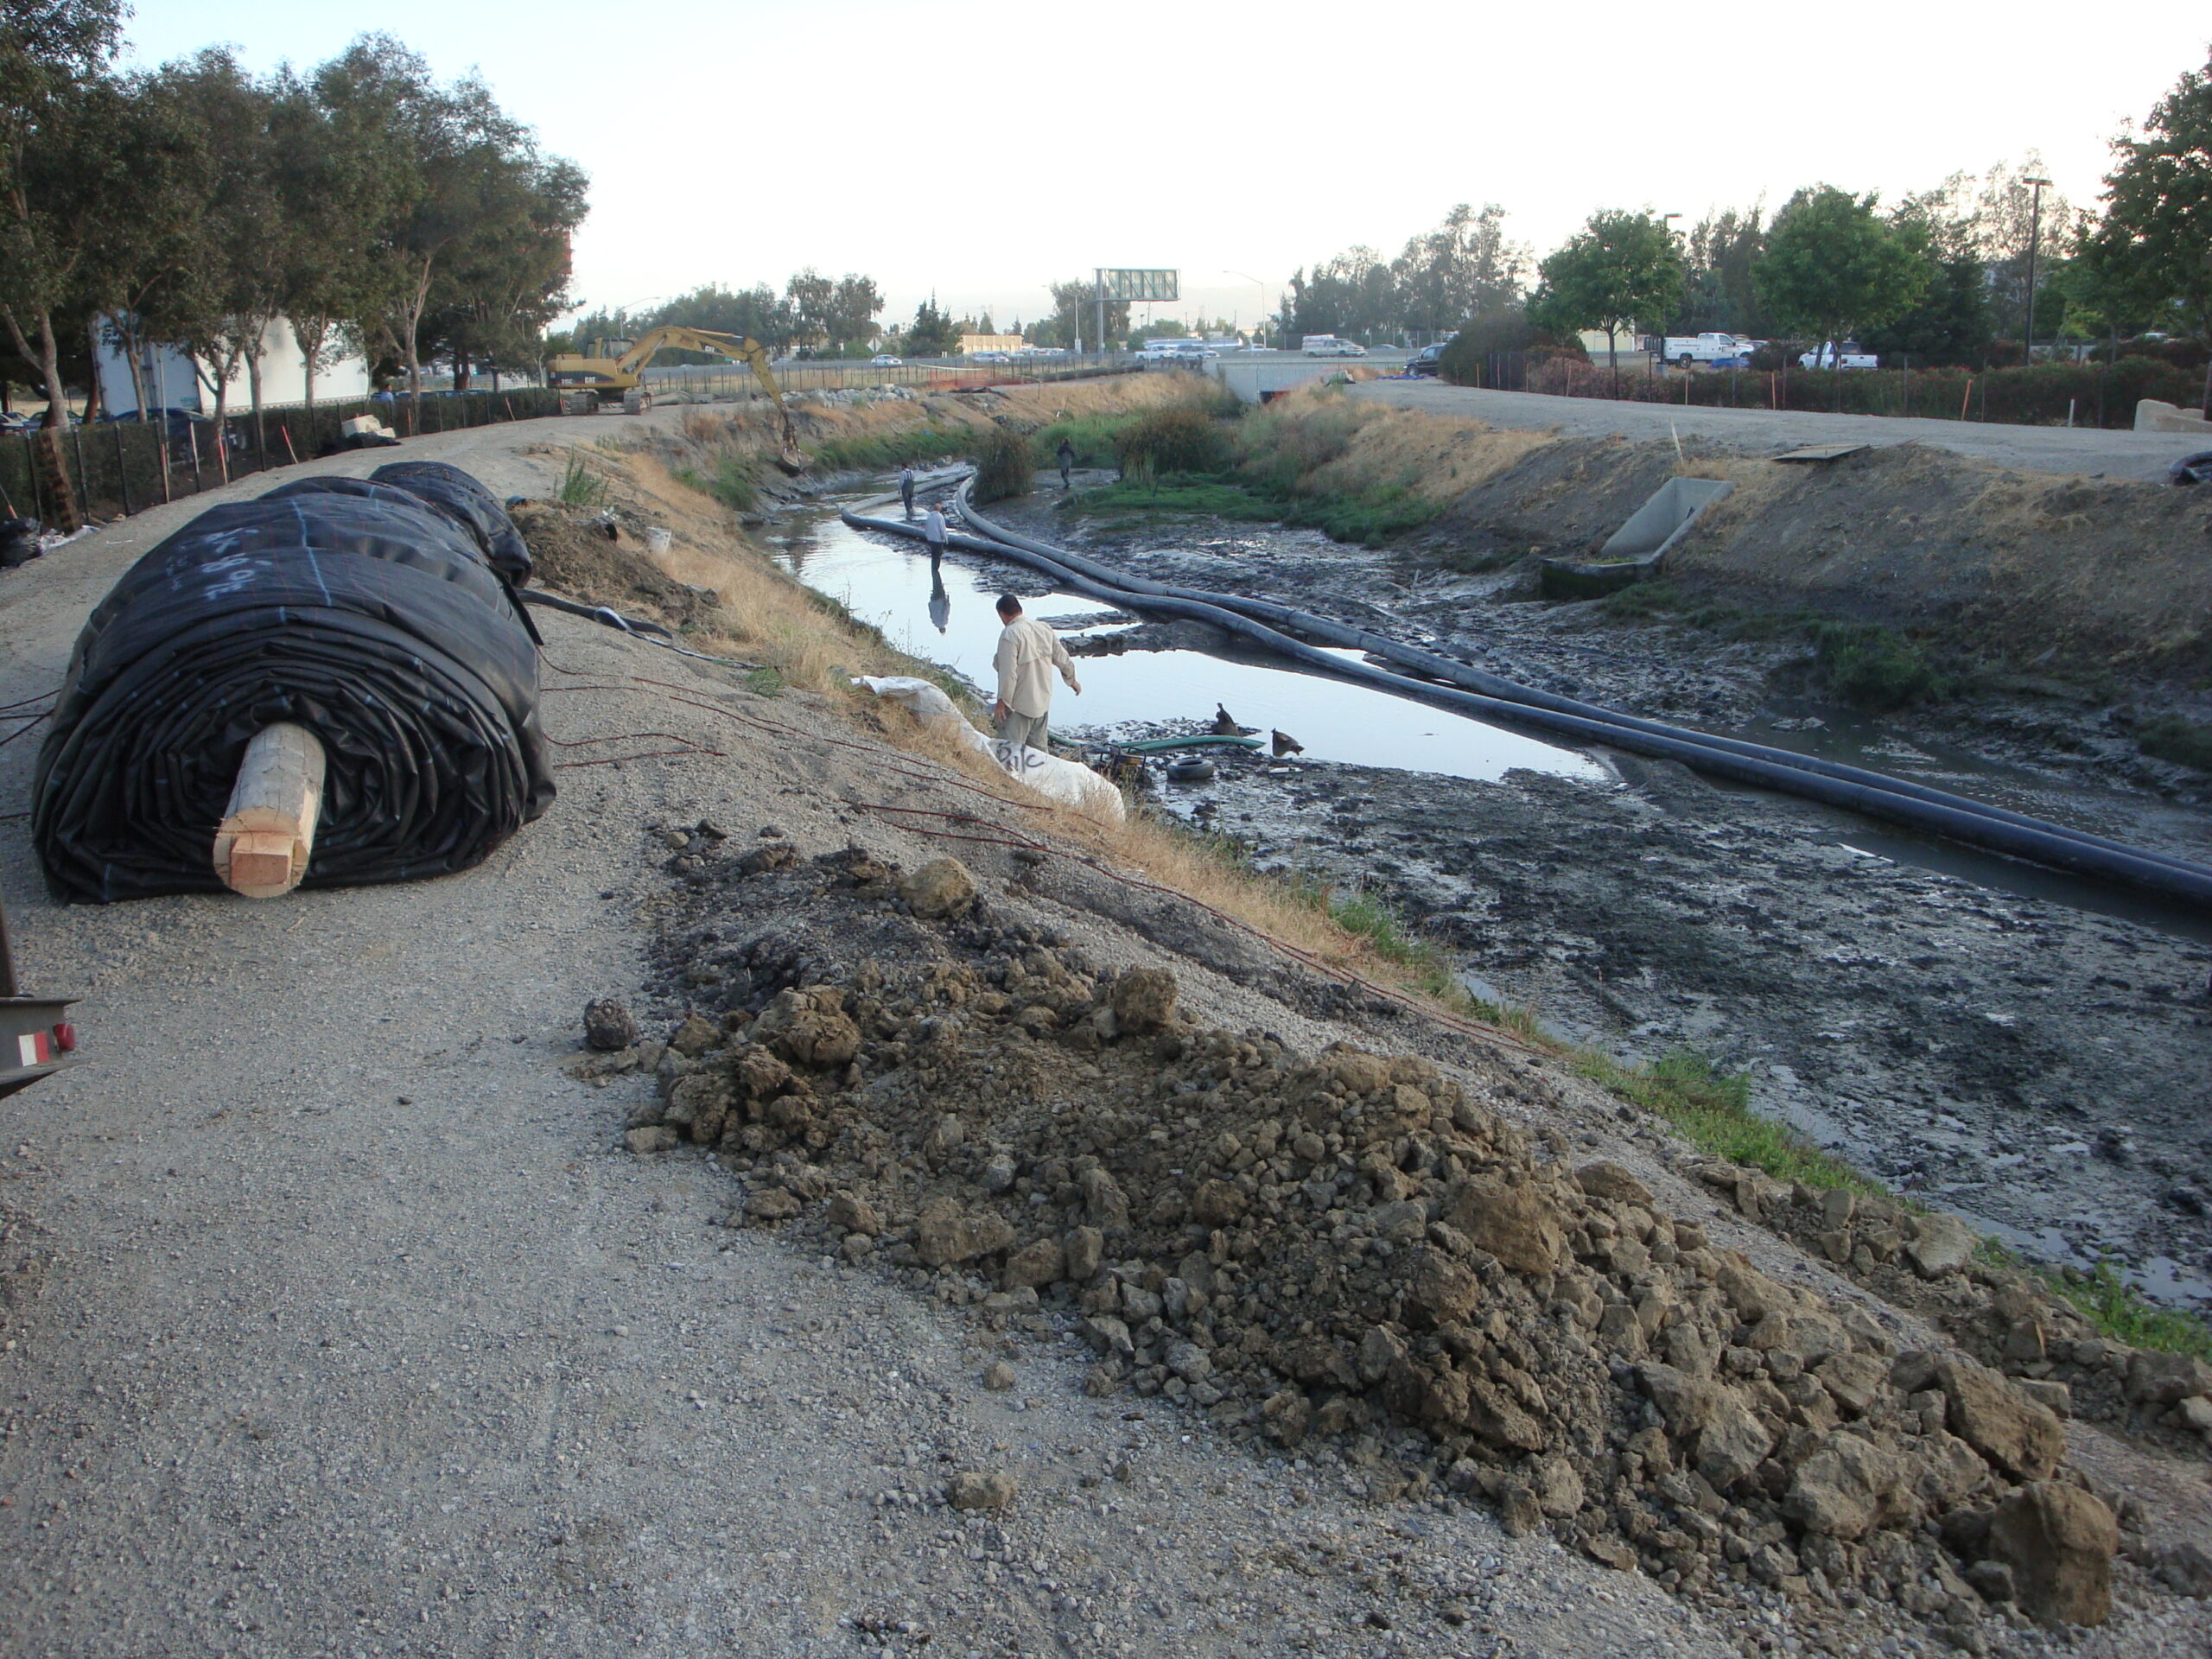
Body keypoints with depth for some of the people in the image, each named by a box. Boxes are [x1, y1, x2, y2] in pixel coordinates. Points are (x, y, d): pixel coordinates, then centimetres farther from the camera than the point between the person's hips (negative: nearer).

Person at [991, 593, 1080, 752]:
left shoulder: (1009, 635, -19)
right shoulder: (1044, 629, 3)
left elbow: (1008, 672, -23)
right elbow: (1062, 658, 12)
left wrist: (1002, 701, -15)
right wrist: (1072, 680, 28)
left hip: (1019, 705, -7)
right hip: (1043, 700, 7)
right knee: (1040, 746, 18)